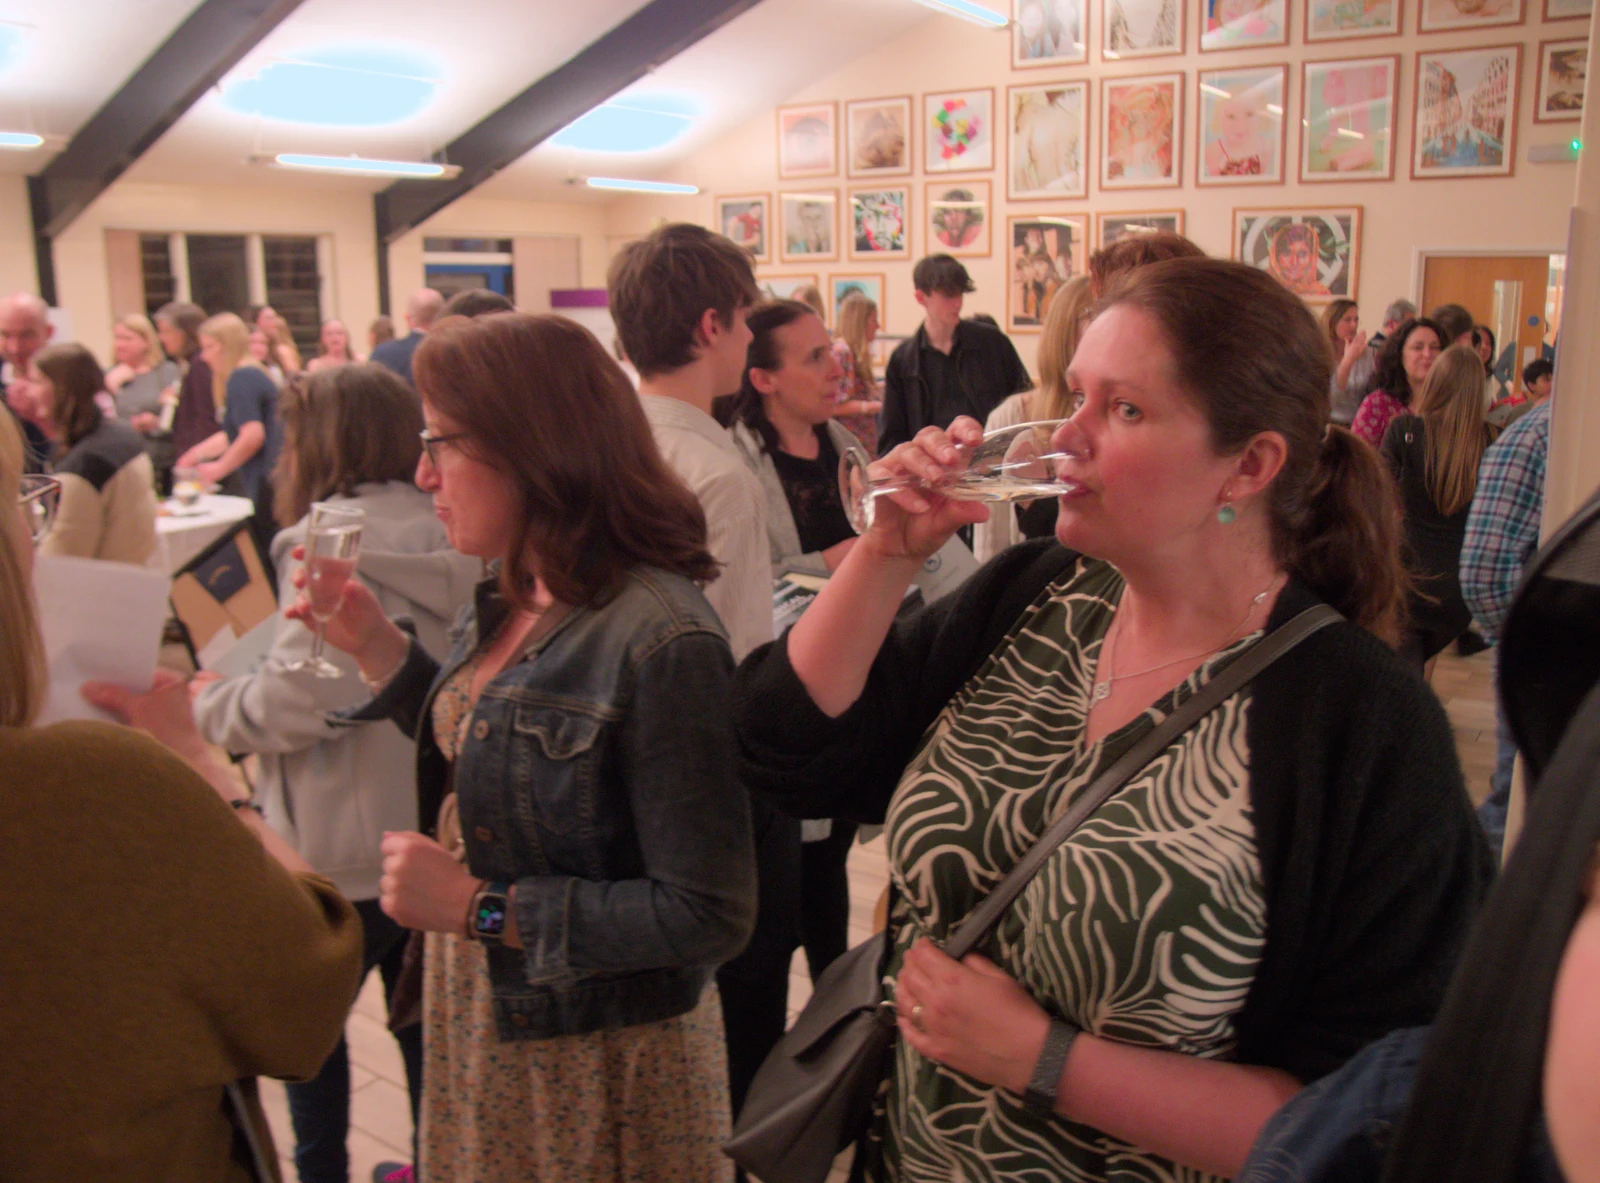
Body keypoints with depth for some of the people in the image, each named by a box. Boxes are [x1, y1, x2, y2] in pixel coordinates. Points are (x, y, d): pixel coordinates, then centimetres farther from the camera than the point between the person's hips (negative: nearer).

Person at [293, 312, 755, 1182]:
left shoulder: (658, 640, -28)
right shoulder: (511, 604, -1)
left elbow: (708, 915, -26)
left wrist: (482, 909, -24)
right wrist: (377, 648, 0)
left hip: (591, 1053, -8)